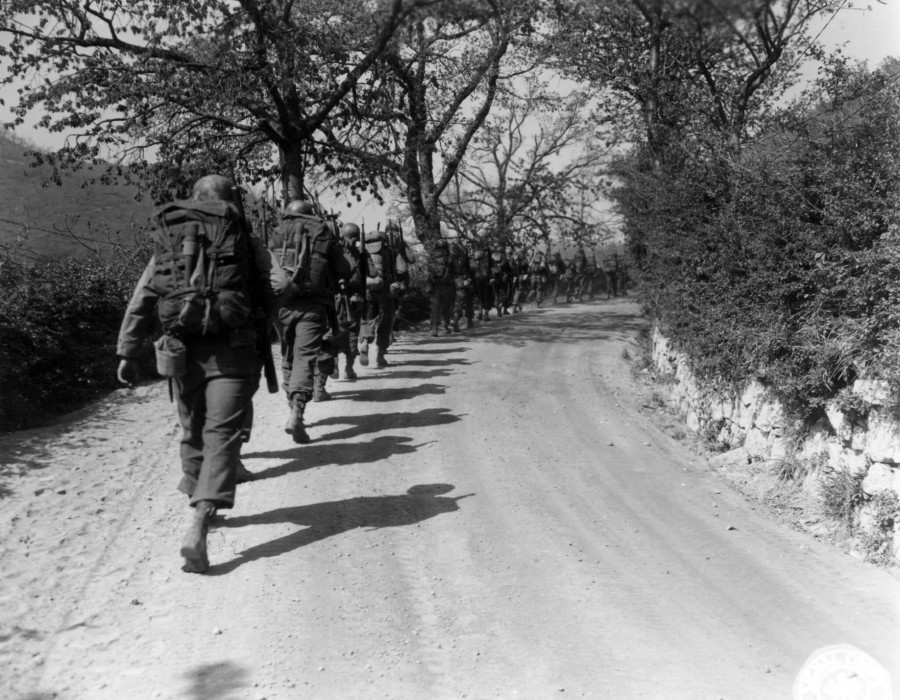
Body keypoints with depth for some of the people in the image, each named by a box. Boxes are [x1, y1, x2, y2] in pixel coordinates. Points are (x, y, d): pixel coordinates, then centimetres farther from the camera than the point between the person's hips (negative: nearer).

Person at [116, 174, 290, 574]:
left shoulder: (166, 240, 15)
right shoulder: (244, 239, 8)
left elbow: (140, 301, 8)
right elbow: (279, 284, -4)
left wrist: (127, 353, 8)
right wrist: (256, 312, 15)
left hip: (182, 351, 3)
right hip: (232, 350, -3)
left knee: (193, 431, 20)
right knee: (221, 434, -4)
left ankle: (200, 508, 35)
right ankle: (198, 527, -19)